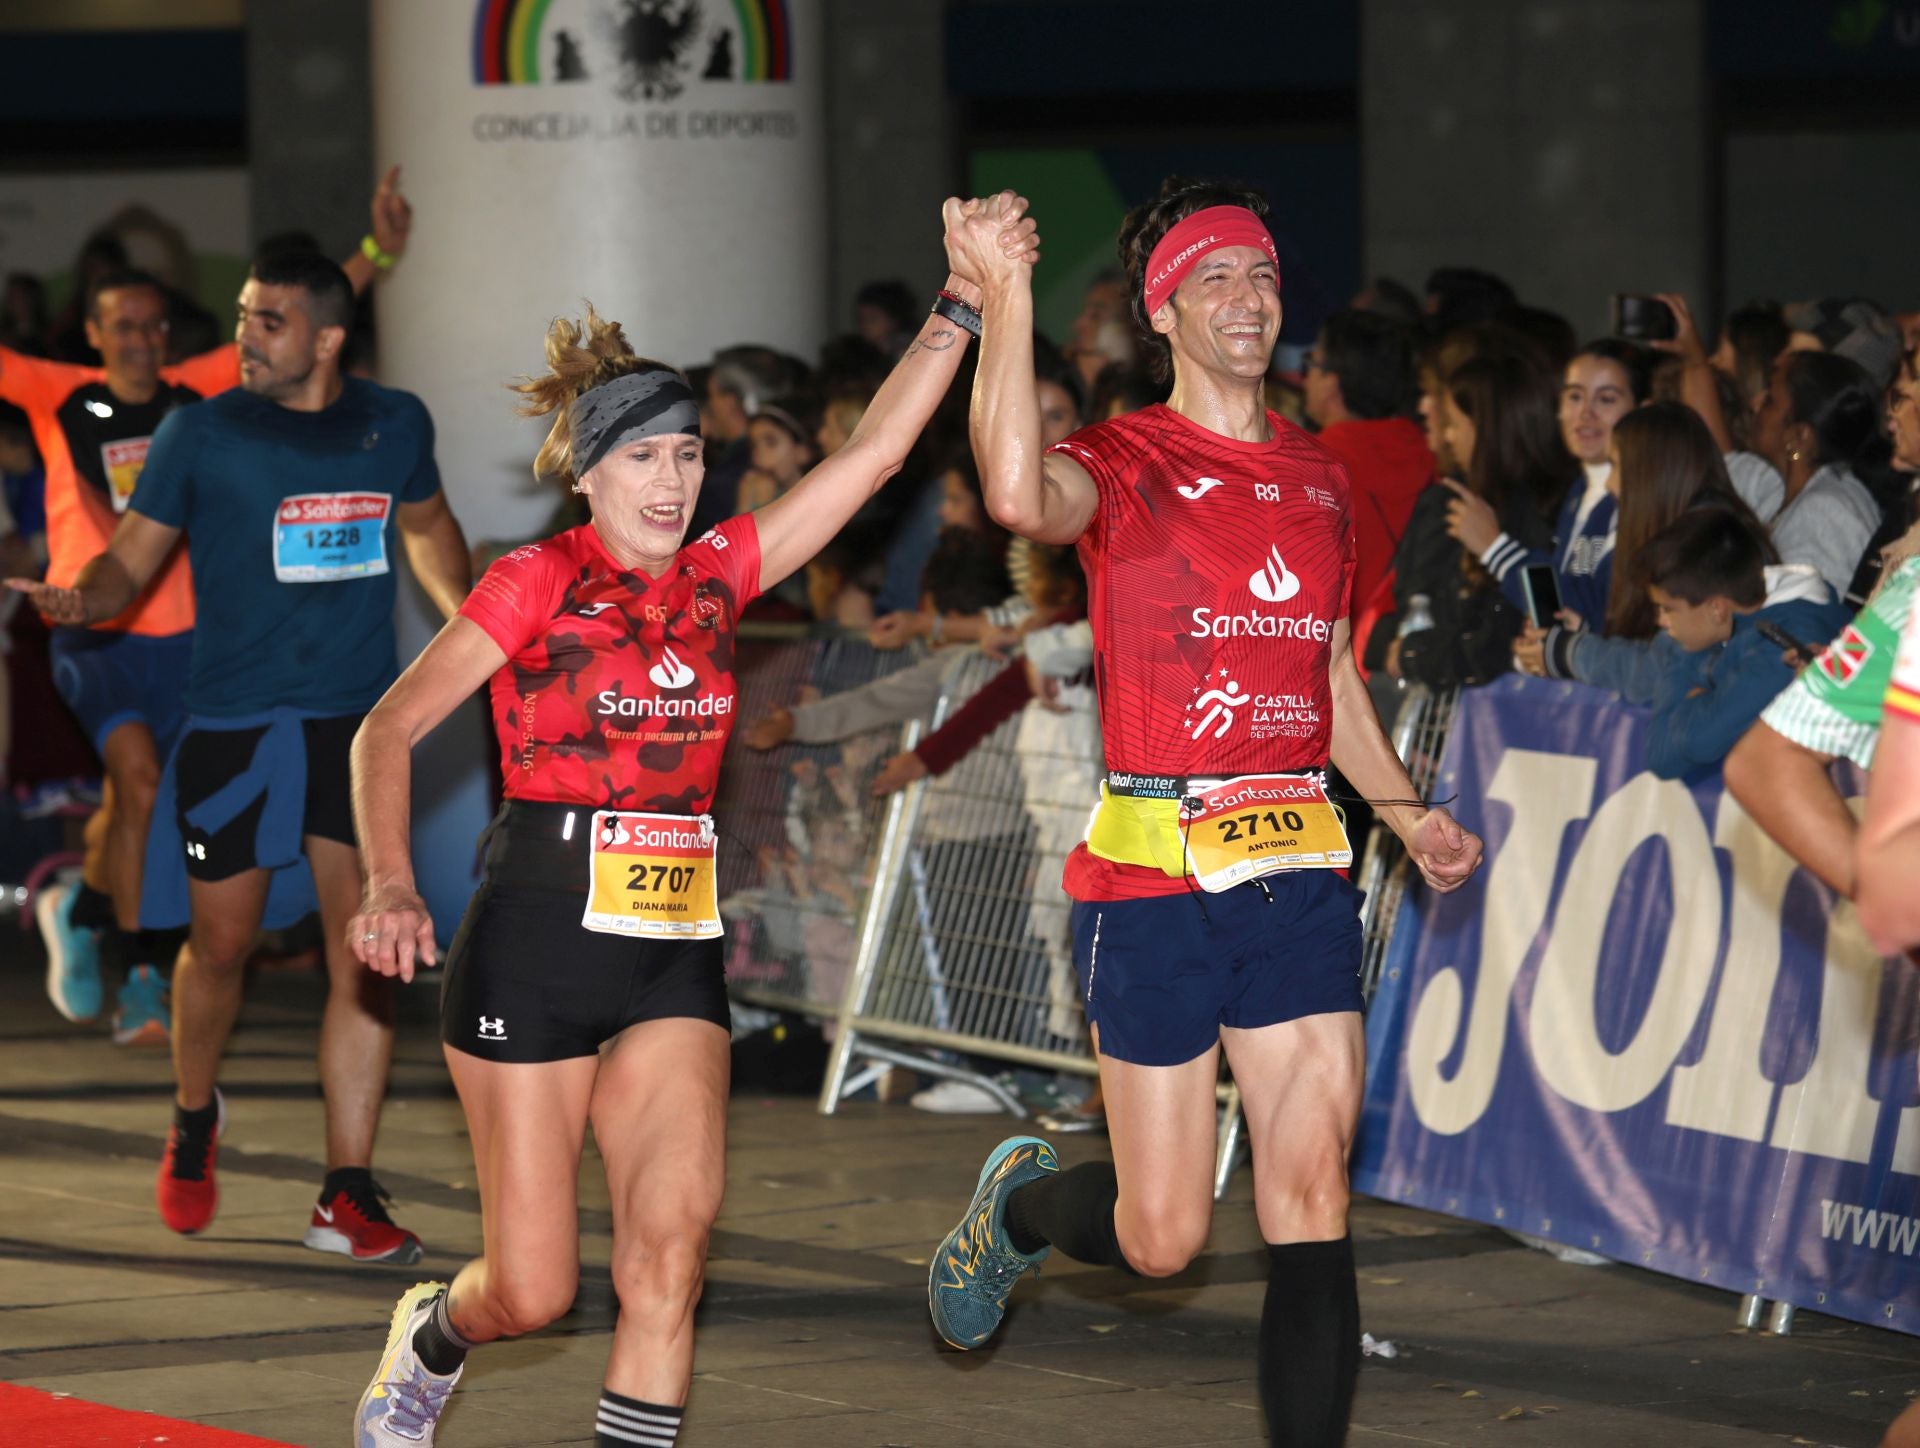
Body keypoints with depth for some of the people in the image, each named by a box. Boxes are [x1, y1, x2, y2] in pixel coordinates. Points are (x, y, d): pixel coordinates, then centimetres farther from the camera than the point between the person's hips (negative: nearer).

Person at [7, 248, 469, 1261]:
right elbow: (132, 559, -1)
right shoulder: (202, 434, -3)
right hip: (231, 723, -1)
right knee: (220, 945, 5)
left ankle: (348, 1197, -2)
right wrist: (82, 598, -22)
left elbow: (424, 522, 26)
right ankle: (194, 1120, 36)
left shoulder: (394, 425, 6)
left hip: (357, 721, 2)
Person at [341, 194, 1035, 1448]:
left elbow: (876, 452, 5)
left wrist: (966, 300, -3)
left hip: (676, 956, 4)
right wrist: (390, 886, -19)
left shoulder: (717, 578, 8)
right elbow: (389, 732, -4)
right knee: (533, 1290, 1)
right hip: (539, 941, -4)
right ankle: (434, 1336, 35)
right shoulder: (535, 586, -6)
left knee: (672, 1247, -13)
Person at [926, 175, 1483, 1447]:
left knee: (1313, 1197, -5)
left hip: (1299, 873, 5)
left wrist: (1408, 814, 13)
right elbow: (1022, 497, -29)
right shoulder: (1126, 464, -4)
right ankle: (1018, 1201, 36)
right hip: (1152, 873, -5)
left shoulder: (1319, 475, 15)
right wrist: (1007, 296, -31)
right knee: (1163, 1235, 2)